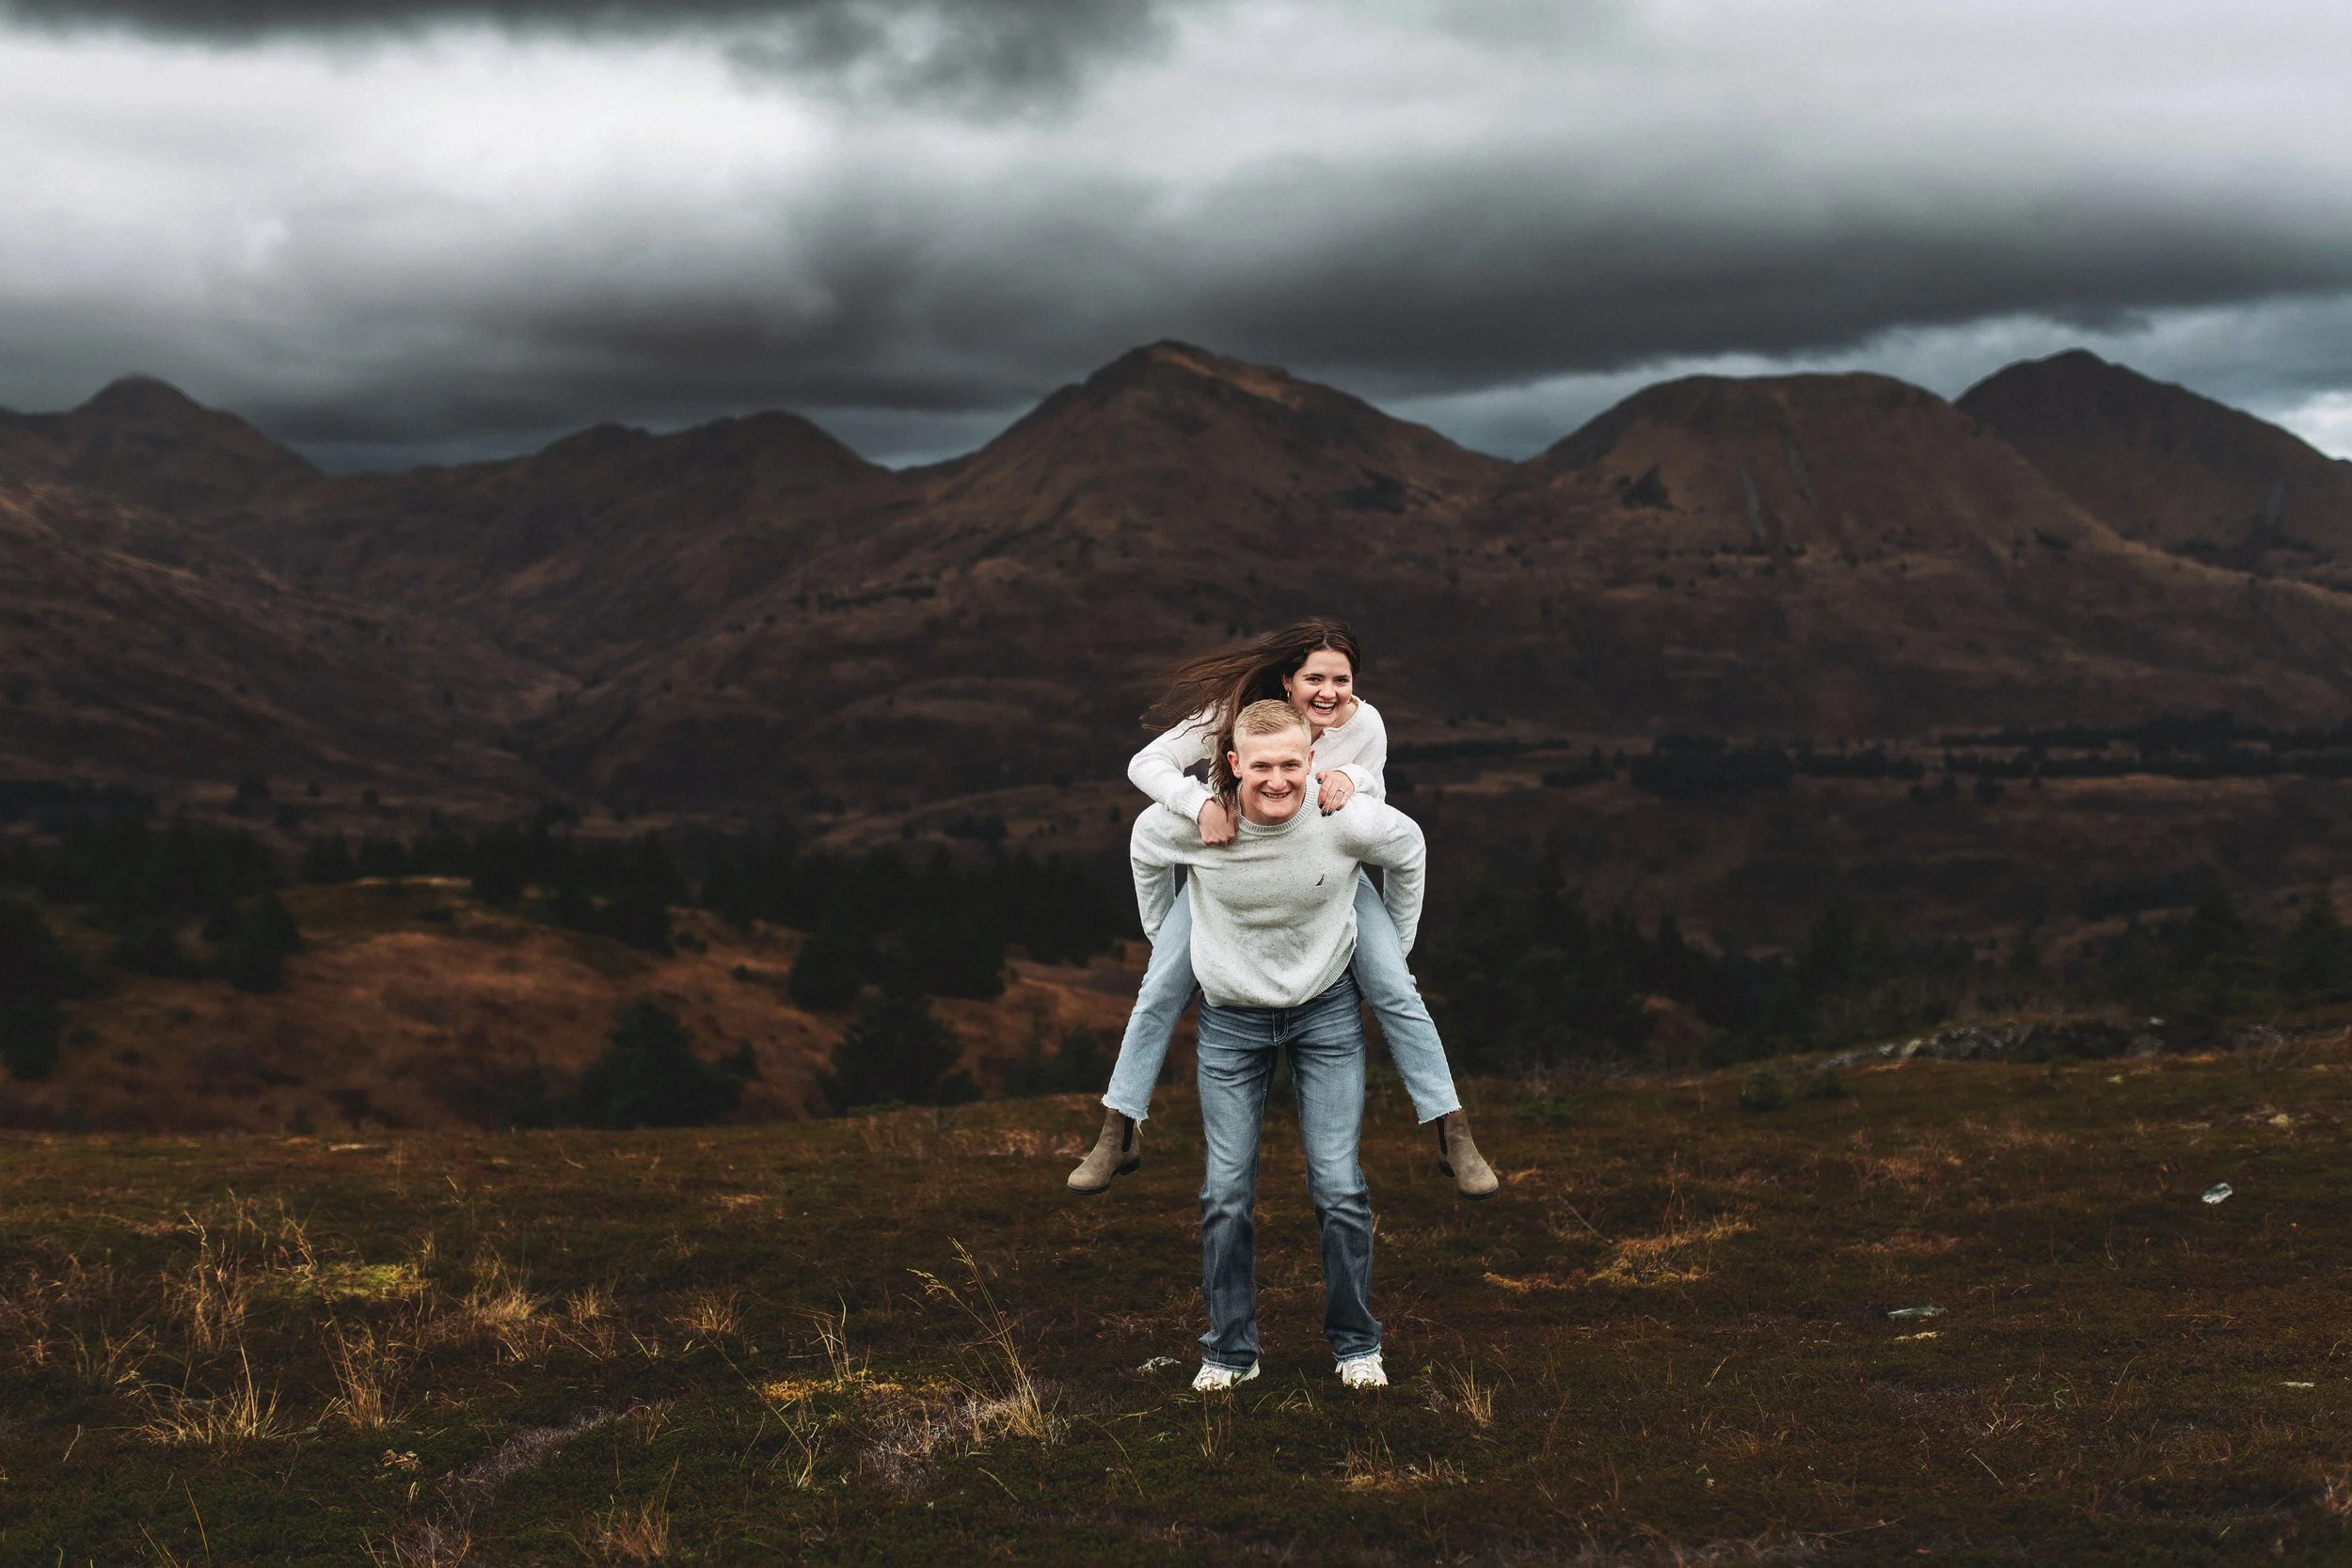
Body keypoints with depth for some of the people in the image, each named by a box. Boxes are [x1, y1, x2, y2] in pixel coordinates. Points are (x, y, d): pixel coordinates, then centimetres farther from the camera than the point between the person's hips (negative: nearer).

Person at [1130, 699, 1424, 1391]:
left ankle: (1356, 1344, 13)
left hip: (1328, 1011, 0)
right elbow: (1144, 849, 5)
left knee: (1339, 1186, -4)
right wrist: (1165, 939, 11)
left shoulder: (1347, 820, -22)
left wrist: (1393, 949, 8)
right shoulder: (1192, 822, -21)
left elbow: (1409, 849, 2)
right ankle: (1230, 1349, 14)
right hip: (1230, 1018, 1)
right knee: (1226, 1192, -1)